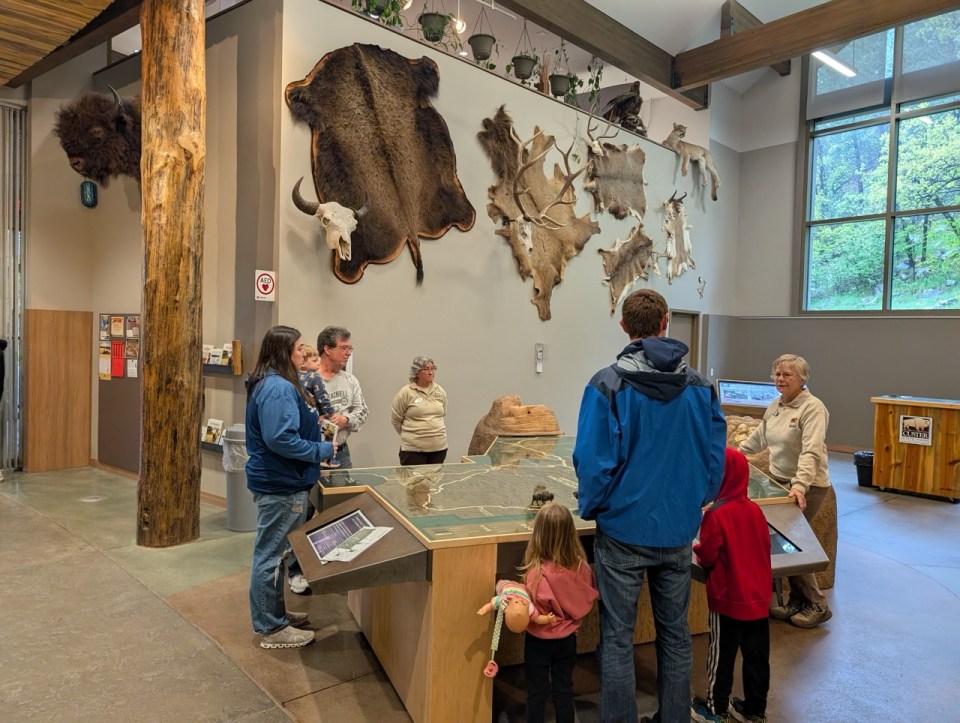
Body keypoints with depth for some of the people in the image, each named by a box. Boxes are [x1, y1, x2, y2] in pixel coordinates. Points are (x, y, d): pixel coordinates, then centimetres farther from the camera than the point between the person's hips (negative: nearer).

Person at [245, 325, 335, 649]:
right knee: (272, 554, 1)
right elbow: (281, 439, -29)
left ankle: (275, 611, 35)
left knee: (276, 552, 21)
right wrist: (322, 450, -19)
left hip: (279, 481, 11)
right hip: (281, 485, -11)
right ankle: (271, 628, 14)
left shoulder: (271, 383, 11)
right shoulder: (278, 388, -23)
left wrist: (311, 422, 6)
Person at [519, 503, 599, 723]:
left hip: (539, 641, -4)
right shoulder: (582, 567, -13)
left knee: (537, 692, 14)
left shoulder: (537, 572, -29)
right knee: (564, 690, 19)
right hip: (568, 640, 4)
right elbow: (589, 599, 1)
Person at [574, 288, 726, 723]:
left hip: (623, 530, -4)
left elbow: (594, 461, -16)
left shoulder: (609, 384, -14)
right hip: (679, 532, 4)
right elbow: (715, 458, 1)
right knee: (675, 635, 19)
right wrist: (695, 503, 15)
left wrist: (591, 509, 0)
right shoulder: (700, 387, -2)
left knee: (617, 639, 9)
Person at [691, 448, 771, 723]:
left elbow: (707, 557, -17)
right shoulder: (755, 510, -2)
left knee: (722, 655, 10)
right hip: (759, 596, 6)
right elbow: (766, 548, 9)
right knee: (757, 656, 15)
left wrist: (696, 549, 4)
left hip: (728, 598, -6)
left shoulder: (716, 515, -20)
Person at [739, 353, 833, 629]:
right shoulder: (774, 406, 10)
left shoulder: (813, 408, -15)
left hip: (807, 486, -7)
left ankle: (817, 606, 10)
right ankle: (797, 601, 19)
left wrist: (799, 487, -35)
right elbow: (757, 438, 23)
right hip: (780, 481, 7)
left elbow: (811, 452, -25)